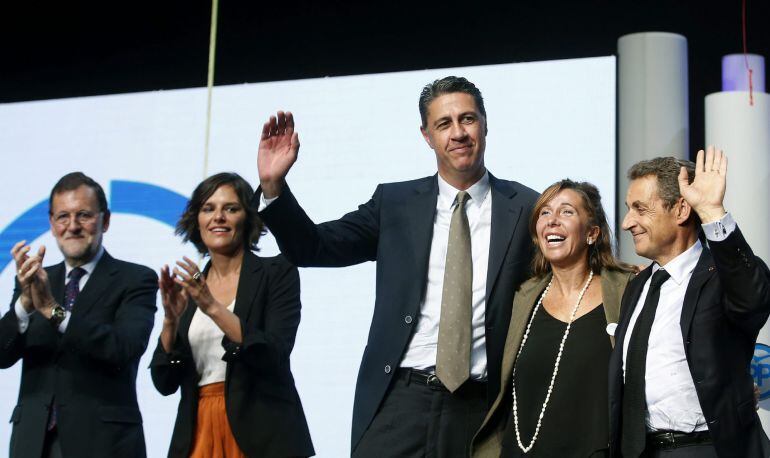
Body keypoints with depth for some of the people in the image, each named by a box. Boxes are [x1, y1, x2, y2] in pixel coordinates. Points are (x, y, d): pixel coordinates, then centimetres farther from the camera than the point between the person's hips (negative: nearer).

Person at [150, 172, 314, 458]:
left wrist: (213, 307, -20)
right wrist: (171, 319, -9)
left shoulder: (277, 272, -1)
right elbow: (165, 382, 5)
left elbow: (274, 354, -14)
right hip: (197, 434, 4)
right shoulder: (187, 286, 10)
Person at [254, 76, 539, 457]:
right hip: (400, 400, 1)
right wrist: (273, 185, -8)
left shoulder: (526, 209, 4)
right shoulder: (395, 203, 8)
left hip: (480, 408, 0)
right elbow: (313, 247, 6)